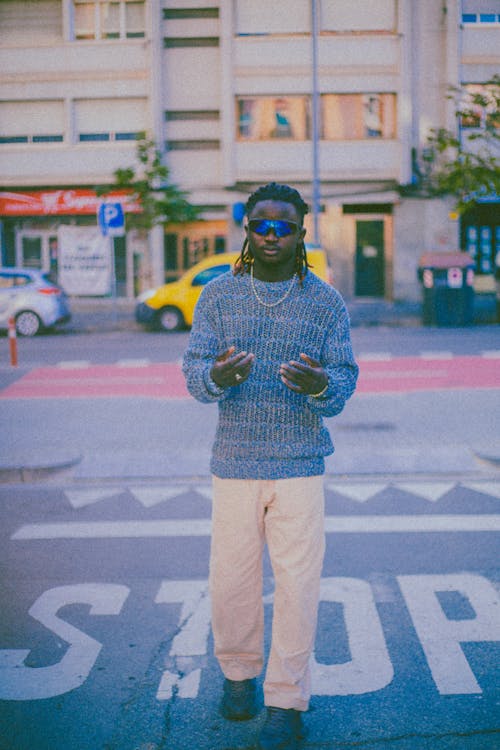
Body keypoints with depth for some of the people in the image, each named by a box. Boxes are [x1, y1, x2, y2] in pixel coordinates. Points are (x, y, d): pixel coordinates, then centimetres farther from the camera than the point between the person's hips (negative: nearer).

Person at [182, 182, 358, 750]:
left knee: (297, 583, 1)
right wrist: (216, 376, -27)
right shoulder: (219, 295, 3)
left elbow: (345, 380, -3)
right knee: (230, 578, 6)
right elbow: (193, 371, -3)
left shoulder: (326, 303, 1)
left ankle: (287, 701, 16)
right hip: (234, 463, 1)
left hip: (299, 464, -1)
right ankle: (239, 671, 32)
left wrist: (320, 384, -28)